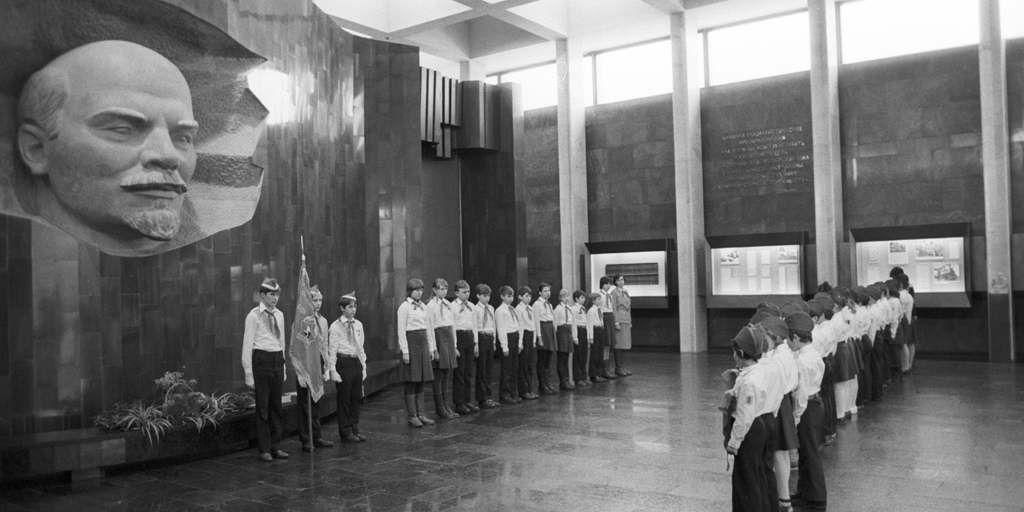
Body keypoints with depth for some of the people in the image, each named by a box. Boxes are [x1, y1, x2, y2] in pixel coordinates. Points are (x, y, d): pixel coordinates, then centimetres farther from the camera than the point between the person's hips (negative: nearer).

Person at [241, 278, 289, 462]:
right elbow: (247, 346, -7)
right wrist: (249, 374, -10)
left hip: (278, 360, 6)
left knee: (276, 406, 10)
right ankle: (264, 450, 8)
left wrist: (284, 367, 15)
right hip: (261, 360, -6)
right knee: (263, 407, -1)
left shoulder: (279, 315, 11)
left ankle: (275, 447, 19)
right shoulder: (254, 316, -6)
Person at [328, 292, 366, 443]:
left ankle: (355, 429, 23)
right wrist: (333, 370, -13)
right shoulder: (335, 326, -7)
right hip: (343, 362, -5)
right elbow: (332, 350, -9)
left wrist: (363, 367, 11)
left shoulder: (358, 325, 10)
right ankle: (345, 432, 13)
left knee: (356, 398, 11)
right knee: (344, 399, 2)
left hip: (357, 362, 6)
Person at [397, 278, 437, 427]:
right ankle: (412, 416, 4)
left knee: (421, 380, 9)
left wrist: (431, 347, 13)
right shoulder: (404, 307, -7)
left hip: (423, 341, 7)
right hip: (411, 341, -7)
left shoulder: (423, 306, 13)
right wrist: (405, 351, -15)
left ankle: (421, 414, 15)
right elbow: (401, 330, -10)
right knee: (411, 380, -2)